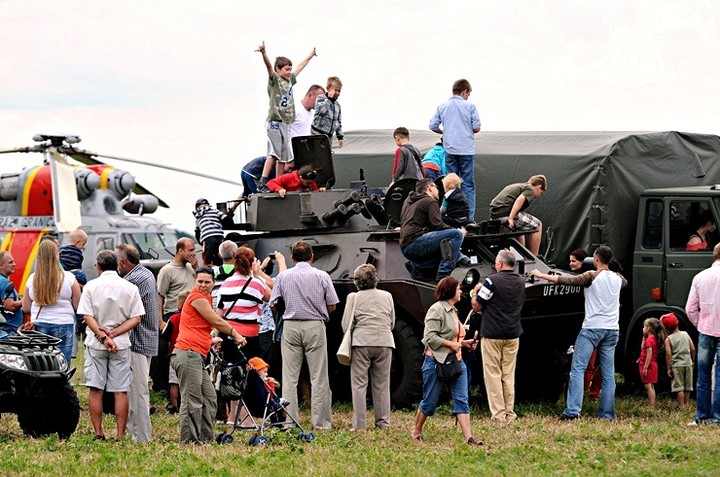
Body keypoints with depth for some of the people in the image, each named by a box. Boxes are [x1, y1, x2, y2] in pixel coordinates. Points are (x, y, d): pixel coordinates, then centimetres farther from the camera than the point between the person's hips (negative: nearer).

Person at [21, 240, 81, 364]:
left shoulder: (32, 279, 1)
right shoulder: (69, 278, -5)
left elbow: (25, 308, 8)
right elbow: (78, 306, -1)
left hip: (38, 326, 2)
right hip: (63, 326, -2)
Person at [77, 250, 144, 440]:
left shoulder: (91, 286, -2)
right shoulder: (130, 288, 2)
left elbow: (88, 316, -9)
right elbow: (136, 318, -3)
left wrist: (103, 336, -13)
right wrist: (113, 333, -8)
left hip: (95, 344, -1)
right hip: (121, 345, 1)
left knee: (95, 390, 4)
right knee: (120, 391, 2)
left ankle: (98, 434, 2)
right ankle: (120, 435, 0)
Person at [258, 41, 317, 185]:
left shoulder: (290, 80, 18)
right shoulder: (274, 79, -2)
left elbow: (299, 68, 32)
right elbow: (269, 66, -20)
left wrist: (311, 55, 45)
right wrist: (263, 53, -37)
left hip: (286, 122, 8)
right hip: (275, 121, -8)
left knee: (284, 156, 6)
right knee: (273, 153, -16)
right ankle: (263, 182, -21)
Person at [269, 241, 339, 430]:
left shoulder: (283, 276, 3)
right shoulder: (321, 276, -1)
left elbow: (273, 304, 4)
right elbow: (332, 306, 2)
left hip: (291, 327, 1)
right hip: (315, 326, -1)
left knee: (289, 378, 3)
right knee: (318, 378, 2)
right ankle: (320, 422, 2)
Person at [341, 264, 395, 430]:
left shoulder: (354, 298, -1)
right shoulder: (387, 296, 10)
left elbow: (346, 325, -2)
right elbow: (392, 323, 15)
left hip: (361, 343, -3)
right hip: (384, 342, 3)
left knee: (359, 384, 1)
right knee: (381, 385, 10)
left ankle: (359, 424, -4)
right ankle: (383, 422, 11)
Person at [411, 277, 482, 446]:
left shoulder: (452, 310, 18)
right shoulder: (437, 309, -11)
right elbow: (430, 337, -18)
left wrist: (464, 343, 14)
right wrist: (451, 344, -19)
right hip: (437, 362, -8)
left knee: (462, 400, -3)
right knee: (430, 401, 2)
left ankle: (468, 437, -9)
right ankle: (416, 432, 18)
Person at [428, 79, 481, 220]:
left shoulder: (442, 107, 5)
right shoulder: (469, 106, -4)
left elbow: (432, 126, 4)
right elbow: (476, 127, -7)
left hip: (450, 150, 3)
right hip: (466, 149, -3)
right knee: (468, 185, 0)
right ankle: (469, 218, -5)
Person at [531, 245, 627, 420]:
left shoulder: (592, 276, -6)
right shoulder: (617, 278, 11)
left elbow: (565, 281, -11)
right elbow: (625, 282, 36)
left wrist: (541, 275, -3)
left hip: (592, 328, -5)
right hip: (612, 330, 5)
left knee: (578, 369, -6)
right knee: (608, 373, 7)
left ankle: (573, 410, -17)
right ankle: (607, 414, 4)